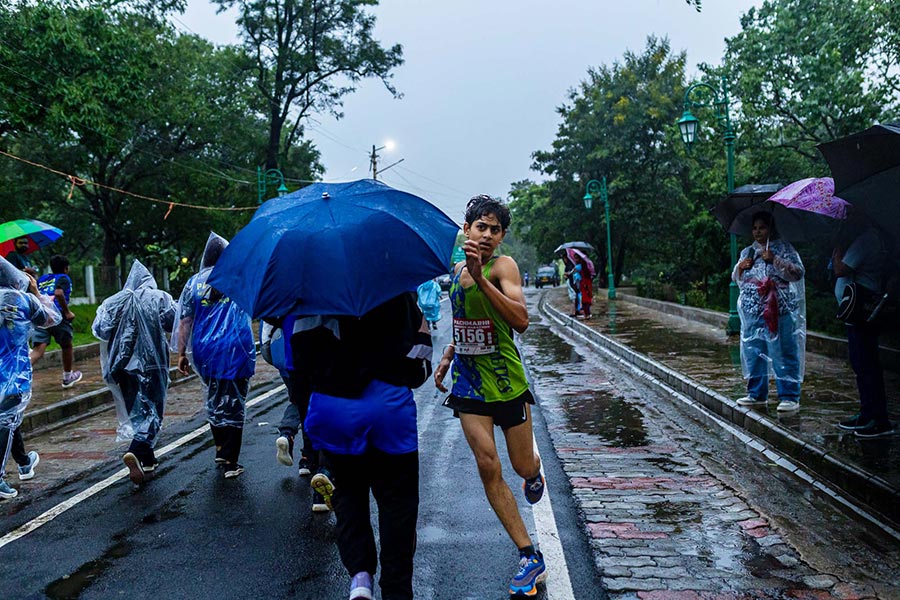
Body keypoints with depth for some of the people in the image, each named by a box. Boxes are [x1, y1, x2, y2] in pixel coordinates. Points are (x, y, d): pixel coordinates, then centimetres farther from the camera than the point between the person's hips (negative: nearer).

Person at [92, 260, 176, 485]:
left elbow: (99, 330, -3)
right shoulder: (159, 298, -4)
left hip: (123, 365, 4)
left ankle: (148, 460, 22)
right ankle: (136, 452, -24)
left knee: (136, 411, 16)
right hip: (151, 363, -3)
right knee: (152, 411, -1)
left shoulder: (113, 302, 2)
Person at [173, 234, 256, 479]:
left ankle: (220, 451, 27)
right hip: (236, 352, -3)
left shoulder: (194, 283, 5)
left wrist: (182, 353, 9)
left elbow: (184, 321, 4)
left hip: (206, 353, 3)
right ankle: (230, 462, 4)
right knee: (233, 404, 2)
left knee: (213, 400, 20)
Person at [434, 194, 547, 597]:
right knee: (487, 466, -7)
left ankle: (534, 472, 50)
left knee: (523, 466, 9)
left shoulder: (502, 266, -13)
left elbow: (520, 321, -31)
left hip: (506, 379, -4)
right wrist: (447, 357, 13)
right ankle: (530, 559, 4)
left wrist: (479, 276, -38)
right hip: (469, 382, 4)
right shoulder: (457, 271, 7)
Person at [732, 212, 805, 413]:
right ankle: (757, 394, 20)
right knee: (753, 352, 9)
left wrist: (775, 259, -18)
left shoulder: (783, 248, 1)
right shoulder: (747, 252, 18)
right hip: (752, 310, 6)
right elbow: (736, 279, 22)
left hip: (778, 310, -6)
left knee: (783, 352, -5)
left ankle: (789, 397, 1)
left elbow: (797, 272, -9)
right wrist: (740, 267, 1)